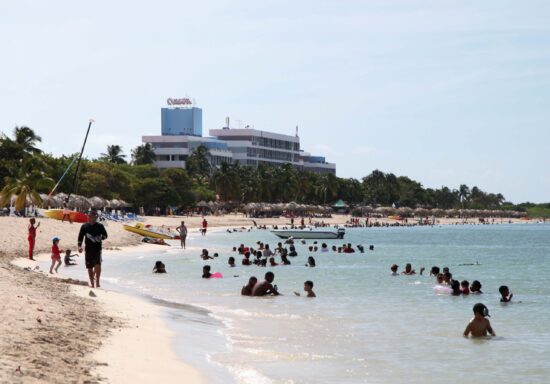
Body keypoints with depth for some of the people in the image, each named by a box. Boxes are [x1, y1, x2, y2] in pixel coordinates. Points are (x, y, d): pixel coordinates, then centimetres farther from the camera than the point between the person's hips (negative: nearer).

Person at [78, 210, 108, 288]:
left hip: (97, 249, -2)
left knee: (98, 265, -18)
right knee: (89, 267, 6)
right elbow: (80, 237, 6)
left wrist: (100, 238, -13)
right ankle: (92, 282, 19)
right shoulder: (84, 226, 4)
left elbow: (105, 235, 8)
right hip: (88, 249, 2)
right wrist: (79, 246, -7)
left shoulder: (100, 226, 1)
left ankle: (97, 280, -3)